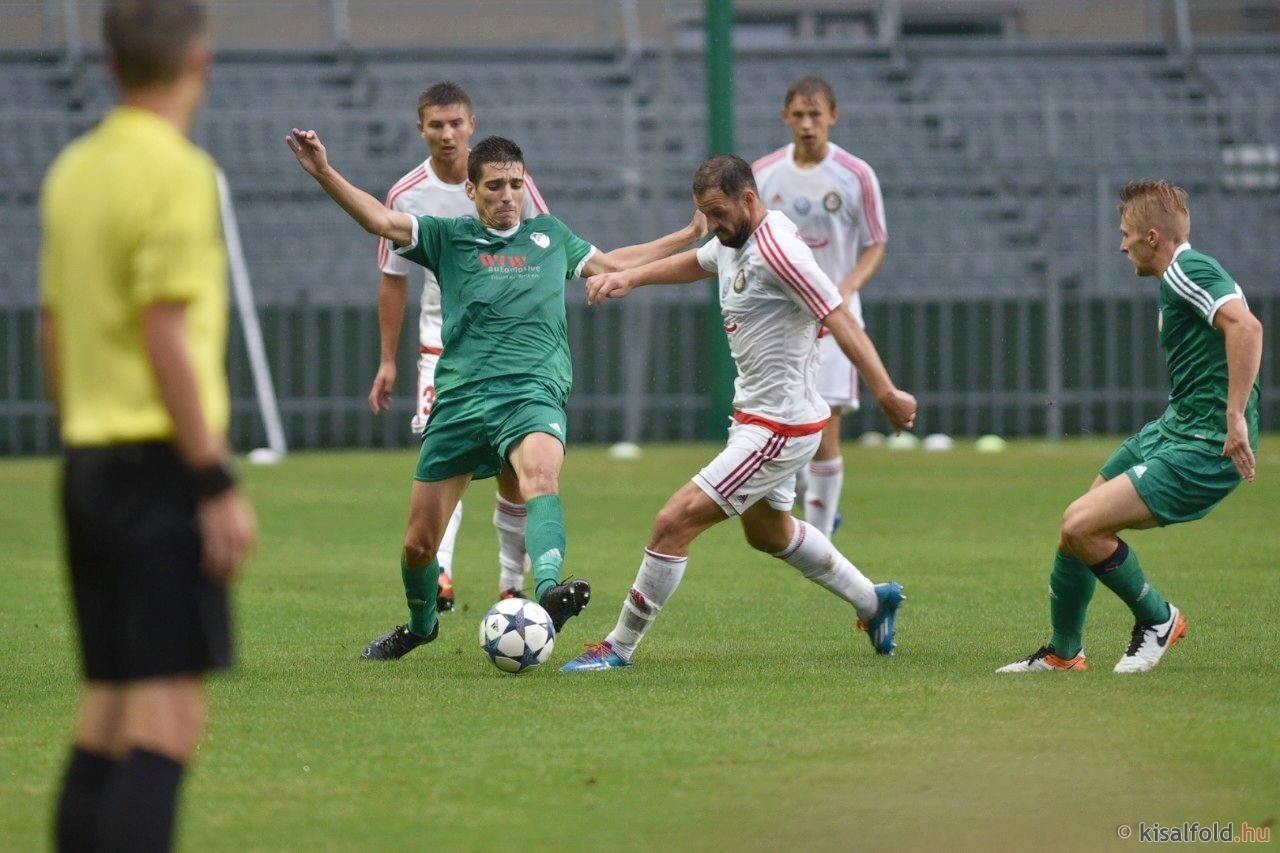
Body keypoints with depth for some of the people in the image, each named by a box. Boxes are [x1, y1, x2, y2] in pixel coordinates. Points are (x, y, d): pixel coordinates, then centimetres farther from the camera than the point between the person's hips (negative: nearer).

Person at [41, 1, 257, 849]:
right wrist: (217, 485, -15)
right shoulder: (176, 174, -12)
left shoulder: (73, 170, 12)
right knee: (169, 716, -10)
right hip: (163, 464, -8)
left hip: (90, 462, 8)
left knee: (105, 715, 10)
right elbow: (166, 338, -17)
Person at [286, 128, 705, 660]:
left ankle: (549, 588, -58)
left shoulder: (549, 234, 21)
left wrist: (689, 236, 37)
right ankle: (421, 624, 34)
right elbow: (381, 221, -1)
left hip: (533, 392, 0)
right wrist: (323, 172, -14)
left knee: (541, 474, -37)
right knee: (418, 544, 3)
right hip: (460, 397, 0)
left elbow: (610, 263, 36)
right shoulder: (448, 238, 12)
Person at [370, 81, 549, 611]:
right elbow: (393, 279, 3)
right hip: (443, 343, 0)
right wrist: (388, 361, 2)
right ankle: (439, 575, -30)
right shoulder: (407, 196, -6)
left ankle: (512, 583, 18)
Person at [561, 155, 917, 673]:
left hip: (779, 428, -11)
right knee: (770, 532, 30)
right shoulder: (733, 240, 5)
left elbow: (839, 320, -28)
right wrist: (629, 278, 14)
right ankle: (874, 603, 45)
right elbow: (696, 262, 28)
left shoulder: (775, 248, -23)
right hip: (755, 415, 11)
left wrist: (886, 392, -35)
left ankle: (620, 647, -2)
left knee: (676, 522, -12)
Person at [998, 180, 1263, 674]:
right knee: (1077, 528, 15)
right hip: (1174, 430, 11)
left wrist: (1236, 419, -34)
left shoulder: (1187, 272, -16)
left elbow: (1246, 326, -32)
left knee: (1081, 526, -18)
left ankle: (1158, 620, 4)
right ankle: (1063, 653, 30)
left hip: (1206, 449, -11)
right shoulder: (1181, 276, 16)